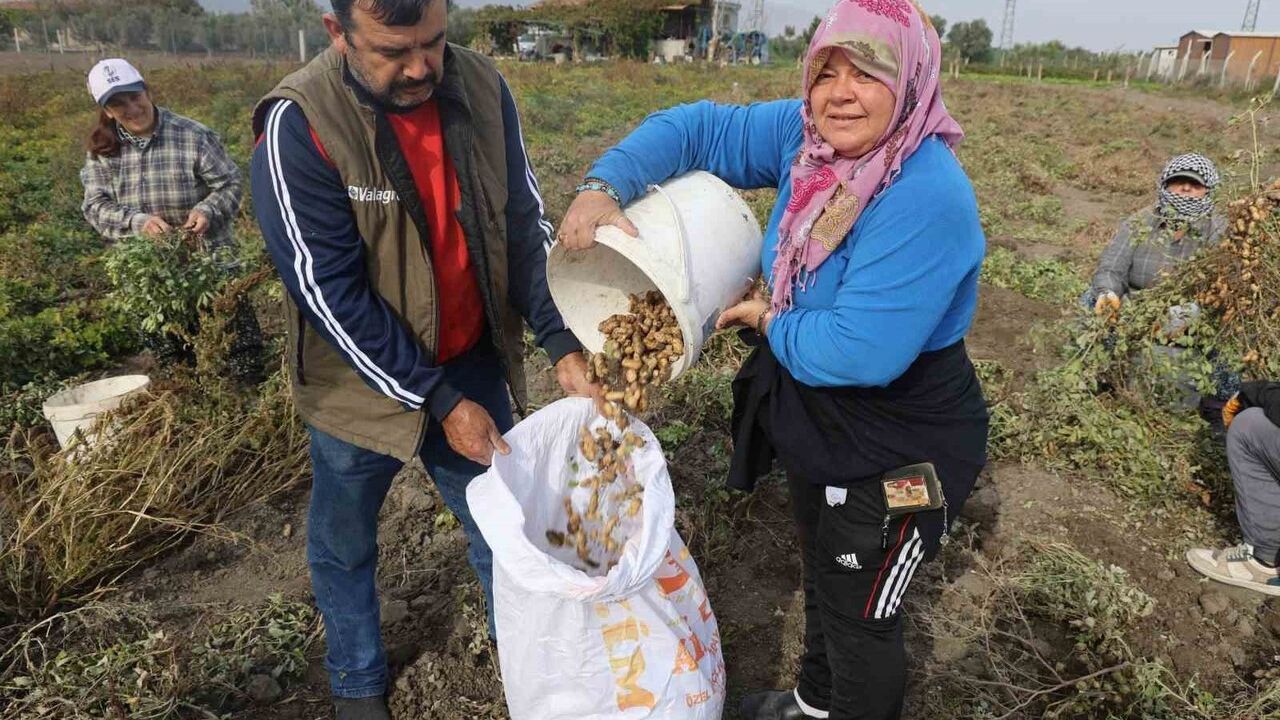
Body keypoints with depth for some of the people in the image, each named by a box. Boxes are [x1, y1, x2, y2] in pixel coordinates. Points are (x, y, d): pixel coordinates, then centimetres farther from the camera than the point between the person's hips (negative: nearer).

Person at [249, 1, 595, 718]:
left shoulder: (483, 88, -10)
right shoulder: (299, 126, -22)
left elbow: (524, 225, -4)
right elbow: (332, 296, -21)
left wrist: (564, 344, -14)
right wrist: (439, 402, -20)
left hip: (472, 364, 3)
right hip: (364, 381, -2)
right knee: (346, 547, 18)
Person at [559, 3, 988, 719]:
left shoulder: (929, 199, -32)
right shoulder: (807, 135, -10)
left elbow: (858, 351, -36)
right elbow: (701, 129, -4)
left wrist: (770, 321, -19)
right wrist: (605, 186, -20)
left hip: (897, 457, -8)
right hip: (817, 419, 8)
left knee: (860, 619, 13)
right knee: (824, 576, 30)